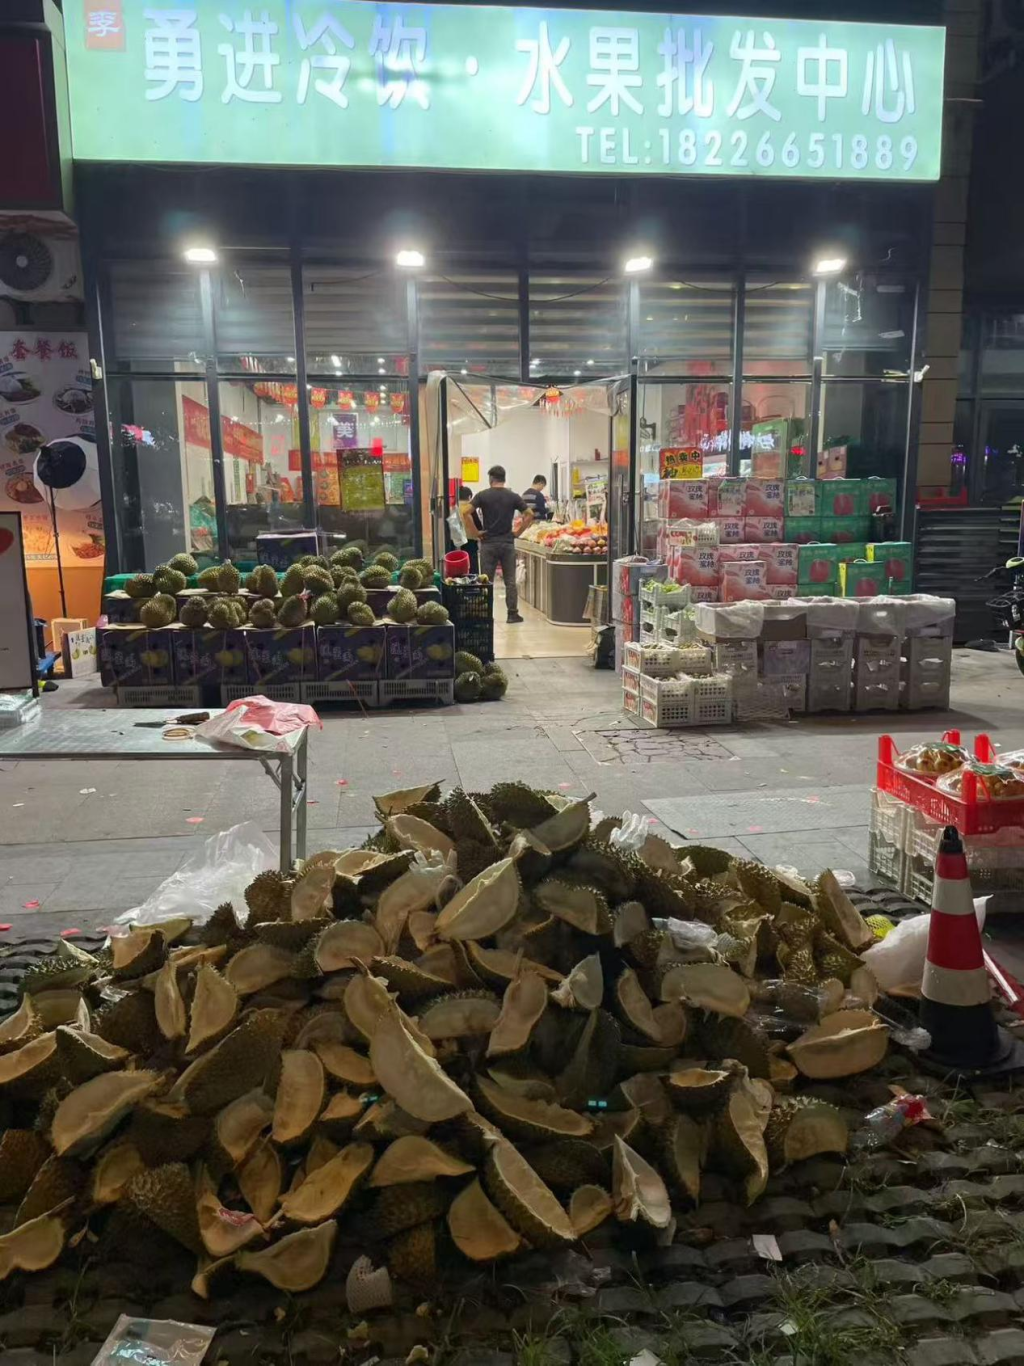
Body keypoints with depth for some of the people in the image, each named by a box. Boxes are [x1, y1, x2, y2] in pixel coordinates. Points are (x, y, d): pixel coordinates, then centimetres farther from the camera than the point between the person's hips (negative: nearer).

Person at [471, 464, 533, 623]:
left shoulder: (483, 495, -2)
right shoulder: (513, 496, 2)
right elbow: (529, 514, -1)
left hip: (488, 543, -1)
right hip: (508, 543, 1)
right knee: (510, 580, 7)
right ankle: (512, 613, 7)